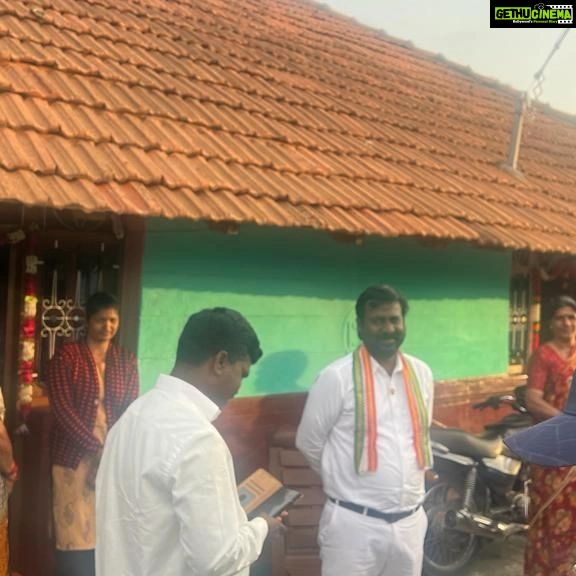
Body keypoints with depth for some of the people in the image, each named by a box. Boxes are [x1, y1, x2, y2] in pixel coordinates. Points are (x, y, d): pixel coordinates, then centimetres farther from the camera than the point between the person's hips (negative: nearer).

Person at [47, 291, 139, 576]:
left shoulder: (126, 360, 8)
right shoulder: (66, 356, -3)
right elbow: (61, 408, -11)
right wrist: (97, 448, -16)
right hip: (74, 456, -3)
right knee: (74, 536, 0)